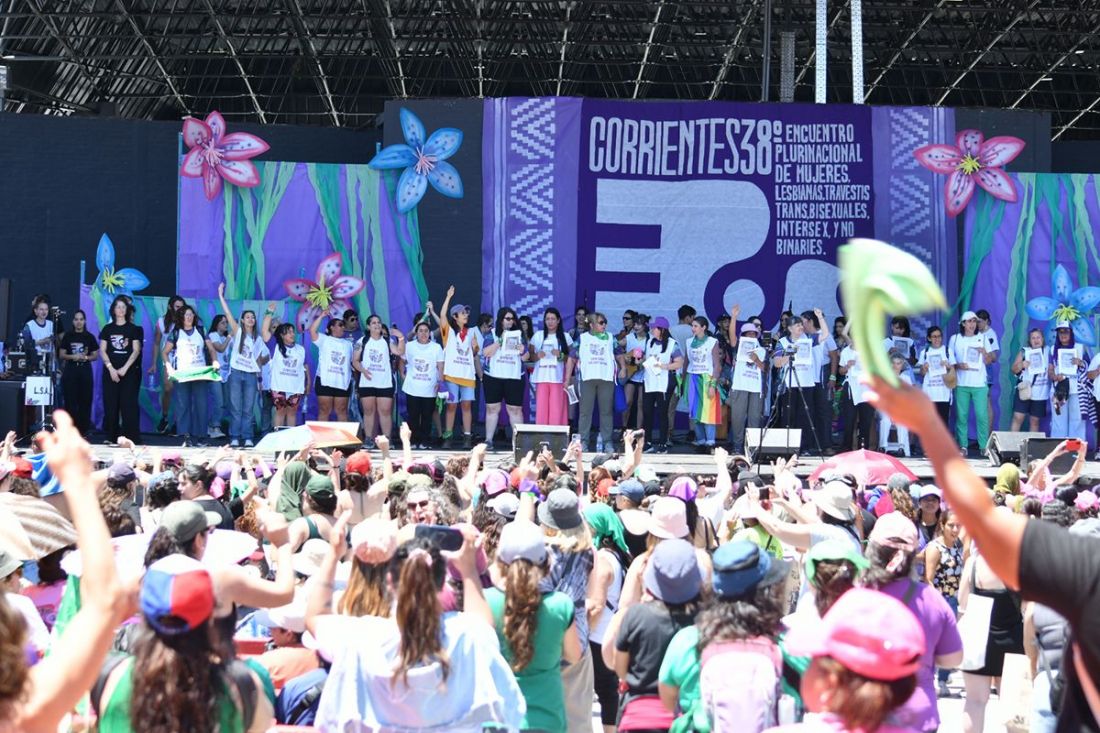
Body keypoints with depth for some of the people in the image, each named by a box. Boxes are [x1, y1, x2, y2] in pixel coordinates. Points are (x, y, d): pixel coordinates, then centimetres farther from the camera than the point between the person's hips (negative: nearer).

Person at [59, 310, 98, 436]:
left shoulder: (90, 337, 6)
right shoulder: (67, 336, 5)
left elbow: (95, 356, 7)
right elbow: (62, 355, 4)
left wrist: (85, 357, -12)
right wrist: (72, 356, -14)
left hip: (85, 370, 1)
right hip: (70, 370, 0)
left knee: (85, 400, -1)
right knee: (70, 401, -3)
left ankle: (83, 429, 6)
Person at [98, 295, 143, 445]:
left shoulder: (133, 329, 7)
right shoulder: (107, 329, 10)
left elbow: (136, 351, -1)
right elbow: (102, 351, 5)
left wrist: (125, 368, -11)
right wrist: (111, 368, -8)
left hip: (129, 372, -2)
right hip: (110, 371, 2)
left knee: (129, 404, -6)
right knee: (111, 404, 0)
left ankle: (130, 437, -5)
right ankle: (112, 437, 3)